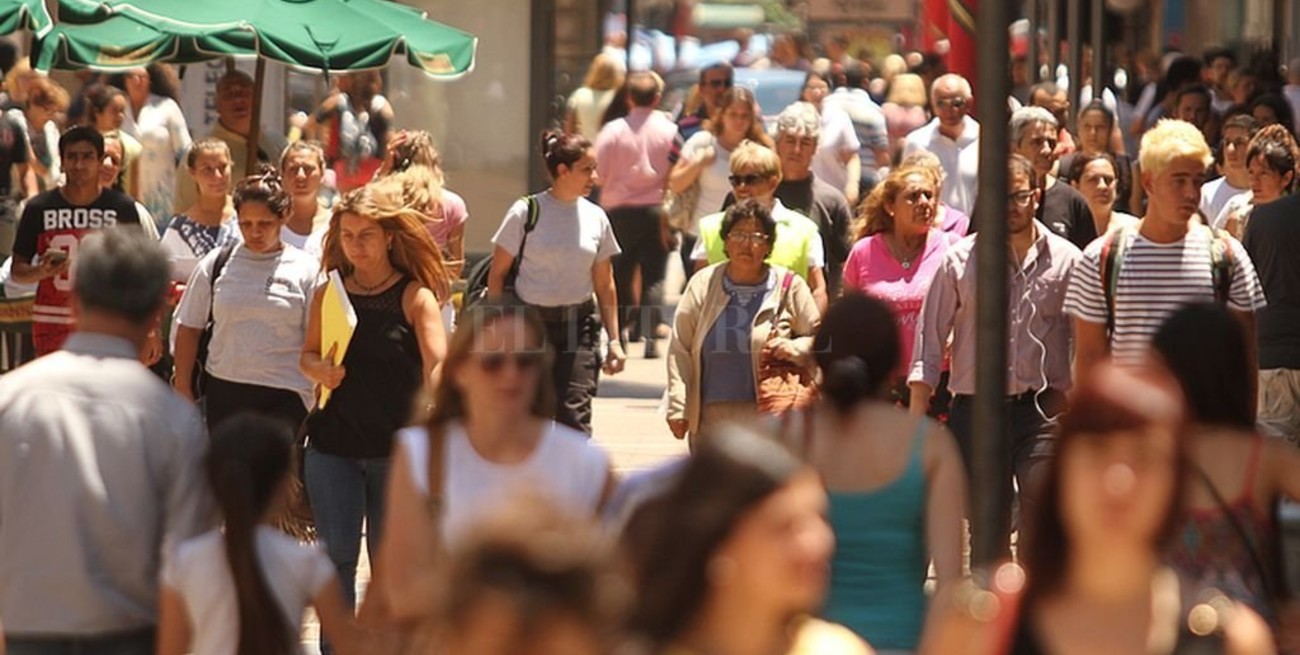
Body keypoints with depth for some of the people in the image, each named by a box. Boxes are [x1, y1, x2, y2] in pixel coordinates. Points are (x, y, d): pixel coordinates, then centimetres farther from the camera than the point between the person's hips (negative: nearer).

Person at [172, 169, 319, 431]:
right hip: (224, 391, 3)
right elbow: (188, 328, 9)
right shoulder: (215, 264, 5)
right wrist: (183, 388, 5)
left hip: (284, 398, -3)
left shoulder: (305, 270, 0)